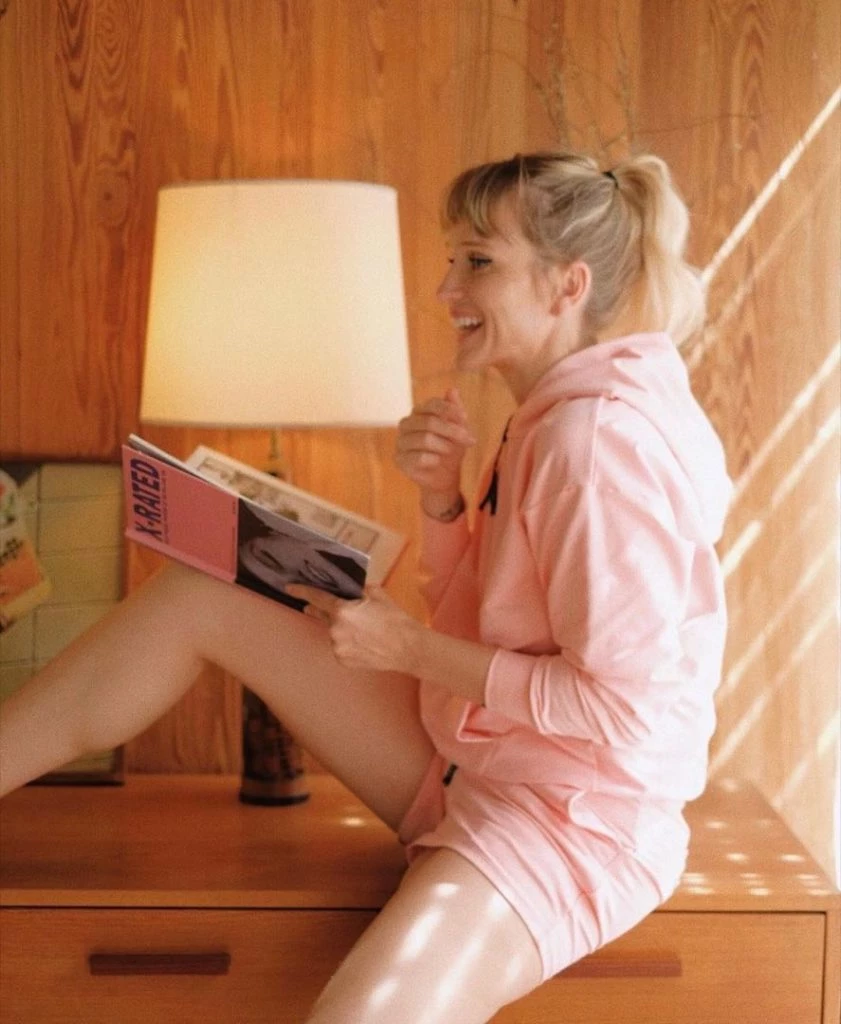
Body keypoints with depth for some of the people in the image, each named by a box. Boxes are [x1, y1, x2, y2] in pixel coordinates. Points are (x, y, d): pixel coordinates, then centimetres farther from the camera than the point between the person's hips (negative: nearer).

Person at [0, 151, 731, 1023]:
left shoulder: (601, 433, -22)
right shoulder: (554, 413, 7)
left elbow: (619, 705, -23)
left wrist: (412, 649, -16)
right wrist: (441, 495, -5)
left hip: (570, 818, -9)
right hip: (469, 763, 9)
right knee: (194, 599, 5)